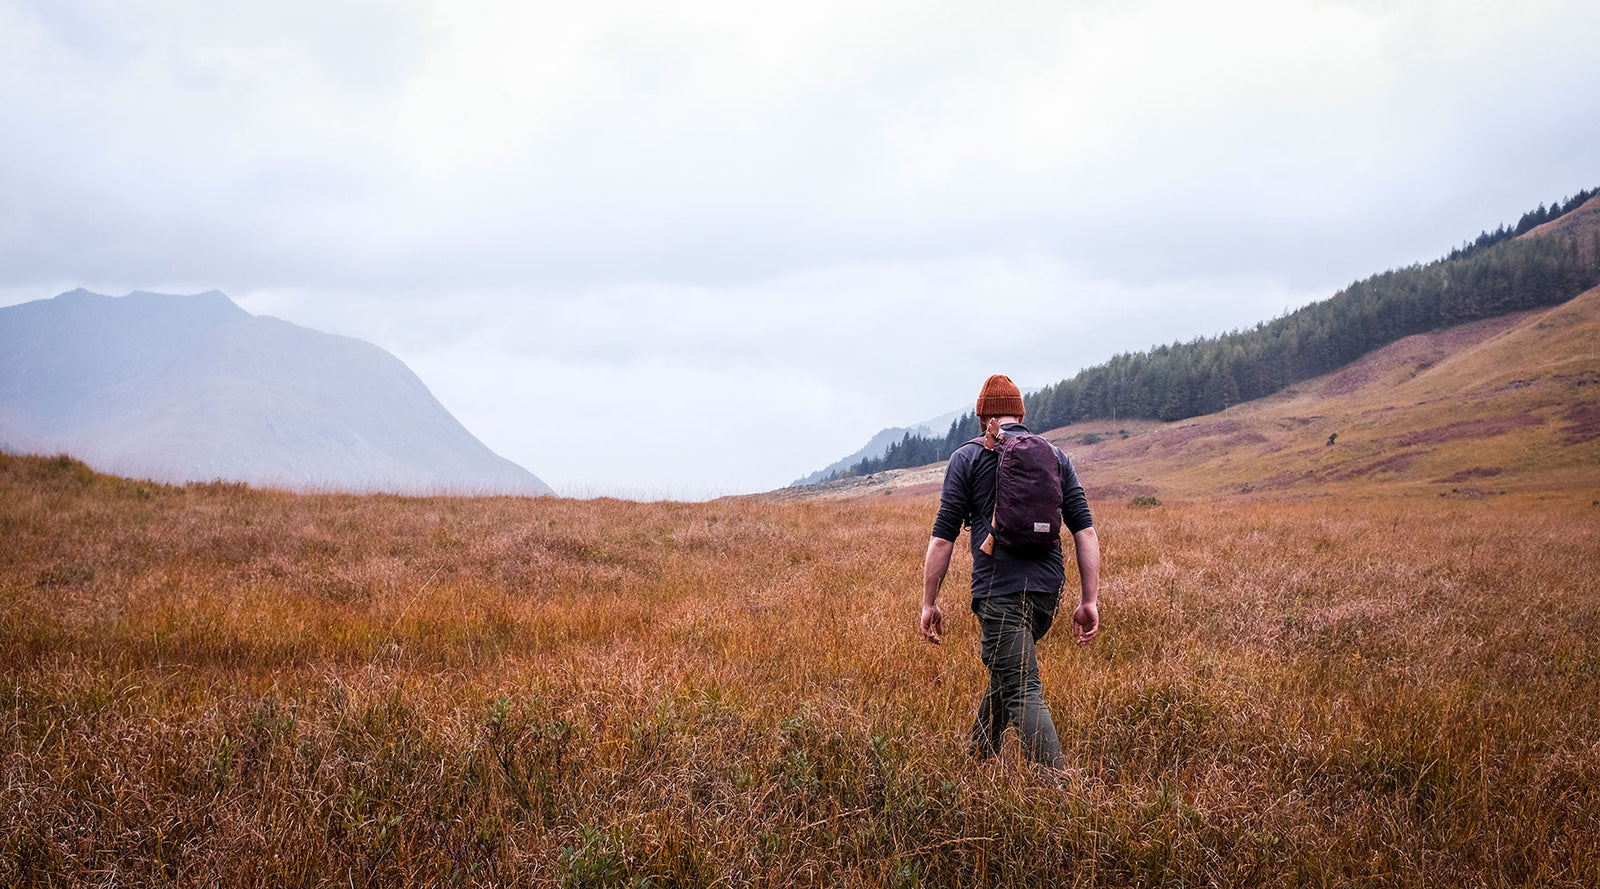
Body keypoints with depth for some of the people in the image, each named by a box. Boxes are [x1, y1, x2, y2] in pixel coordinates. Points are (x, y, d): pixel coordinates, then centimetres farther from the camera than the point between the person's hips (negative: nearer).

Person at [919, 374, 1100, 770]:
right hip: (1048, 589, 5)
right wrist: (1090, 601, 7)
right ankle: (977, 759, 38)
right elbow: (1085, 531, 6)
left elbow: (943, 538, -2)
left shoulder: (967, 458, 3)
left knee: (1022, 691, -8)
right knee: (1004, 669, 25)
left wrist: (929, 603, 5)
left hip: (1000, 592, -5)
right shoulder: (1055, 456, 13)